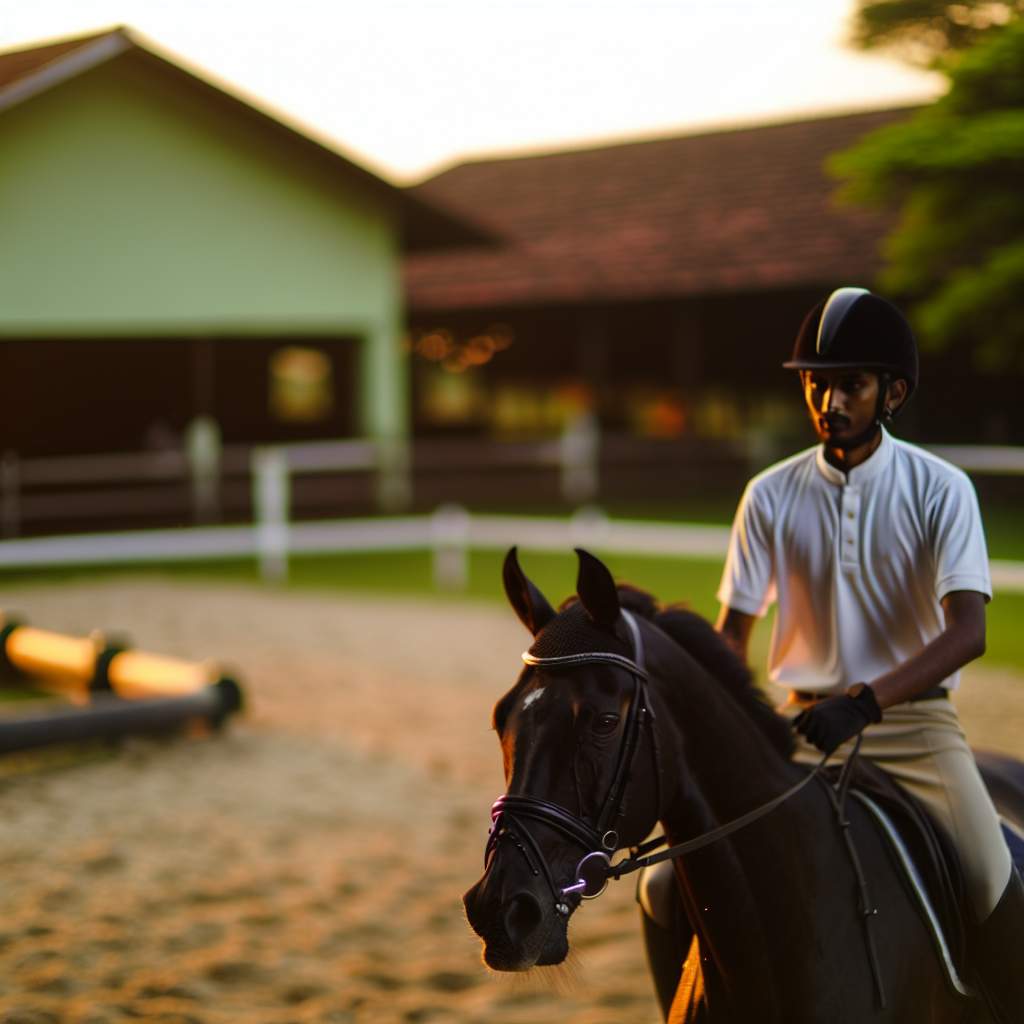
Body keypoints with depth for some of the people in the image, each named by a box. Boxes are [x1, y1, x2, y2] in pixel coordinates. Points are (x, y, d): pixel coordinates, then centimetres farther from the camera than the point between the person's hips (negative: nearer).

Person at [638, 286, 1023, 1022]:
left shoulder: (940, 489, -6)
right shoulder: (771, 496, 2)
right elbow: (733, 632, 6)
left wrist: (864, 701, -33)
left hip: (914, 722, -3)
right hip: (804, 725, 3)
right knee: (667, 890, -8)